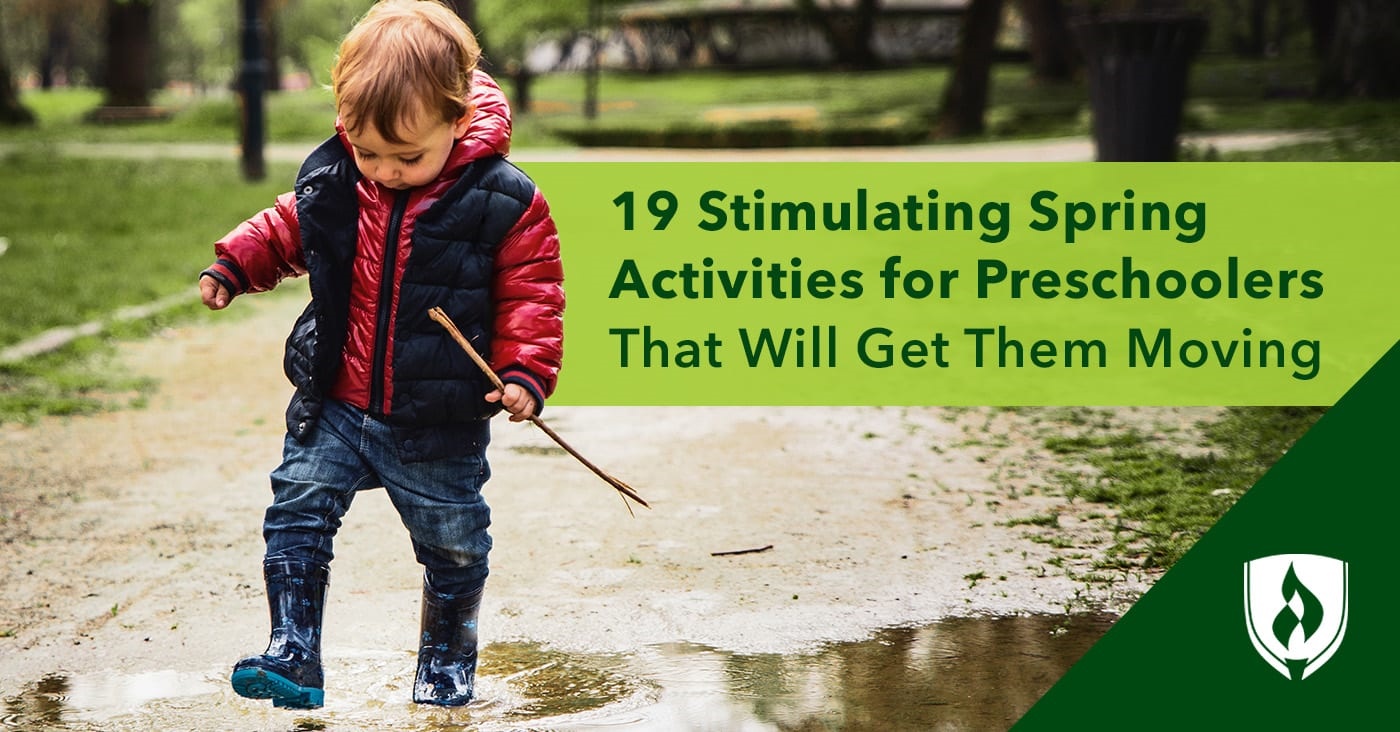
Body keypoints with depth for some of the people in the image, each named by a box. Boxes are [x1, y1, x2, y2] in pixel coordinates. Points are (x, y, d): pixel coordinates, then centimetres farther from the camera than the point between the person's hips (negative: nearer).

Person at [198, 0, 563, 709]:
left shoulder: (502, 203, -16)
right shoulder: (330, 182, -6)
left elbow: (531, 293, -9)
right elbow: (285, 231, 13)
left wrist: (524, 372, -19)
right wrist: (233, 264, 0)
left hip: (441, 426, -2)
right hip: (333, 407, 2)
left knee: (453, 548, 13)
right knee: (297, 515, -5)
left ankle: (447, 659, 36)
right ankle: (293, 656, 2)